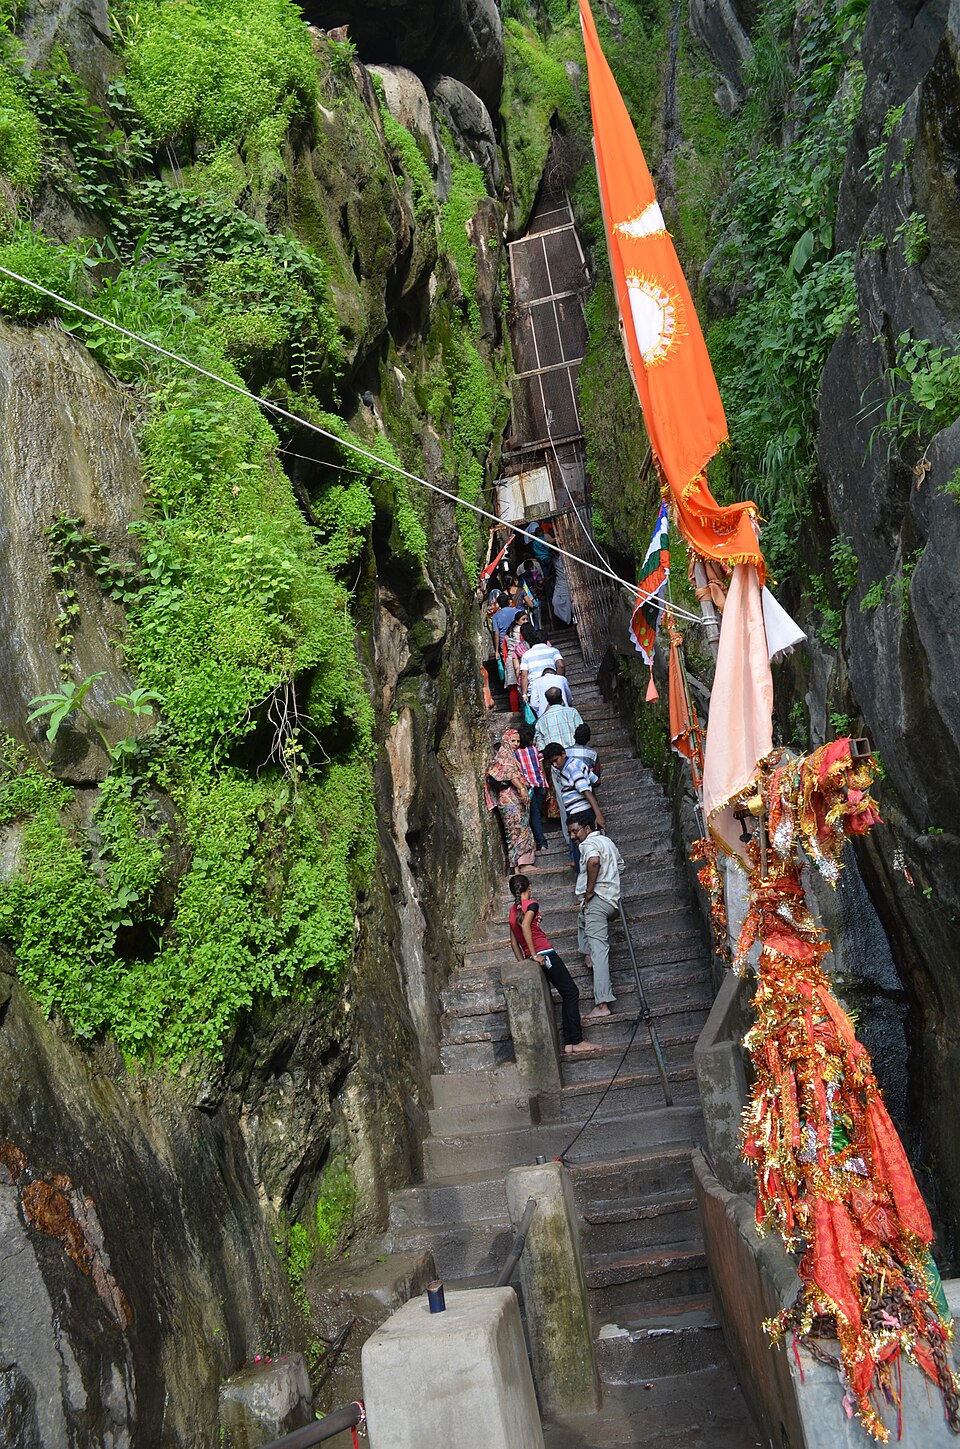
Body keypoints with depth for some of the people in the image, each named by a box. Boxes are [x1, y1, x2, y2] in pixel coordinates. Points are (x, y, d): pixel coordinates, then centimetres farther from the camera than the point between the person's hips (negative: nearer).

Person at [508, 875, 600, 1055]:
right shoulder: (531, 905, -6)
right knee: (571, 992, -2)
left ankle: (569, 1043, 6)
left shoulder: (512, 910, 16)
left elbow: (514, 941, 16)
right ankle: (576, 1042, -7)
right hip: (544, 954, -8)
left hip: (535, 958, 8)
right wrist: (534, 955, -21)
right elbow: (525, 925, -25)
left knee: (567, 995, 11)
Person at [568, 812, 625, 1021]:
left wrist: (589, 891, -21)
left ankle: (602, 1004, -18)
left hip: (597, 900, -10)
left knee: (599, 949, -13)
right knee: (583, 919, 37)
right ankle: (588, 956, 24)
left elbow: (594, 861, -31)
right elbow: (620, 864, 35)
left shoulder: (588, 843, -8)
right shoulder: (607, 841, 20)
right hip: (612, 899, 10)